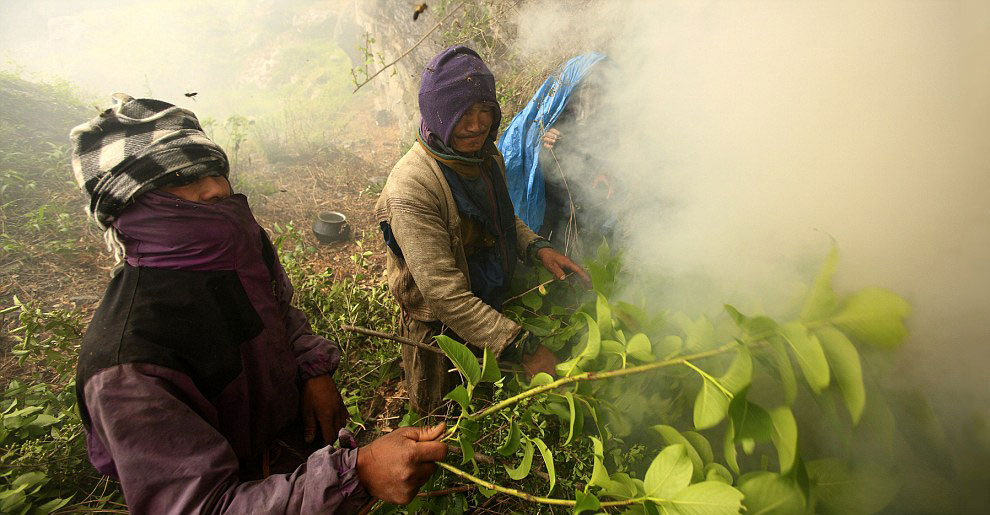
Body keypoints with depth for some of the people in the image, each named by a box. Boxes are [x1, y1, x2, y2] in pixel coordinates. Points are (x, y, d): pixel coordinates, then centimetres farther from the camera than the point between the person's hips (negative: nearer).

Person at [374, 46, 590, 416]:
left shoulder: (488, 156, -6)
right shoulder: (411, 188, -31)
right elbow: (445, 295, -33)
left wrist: (537, 248, -9)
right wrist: (523, 347, -34)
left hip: (495, 309, 6)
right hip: (443, 332, -6)